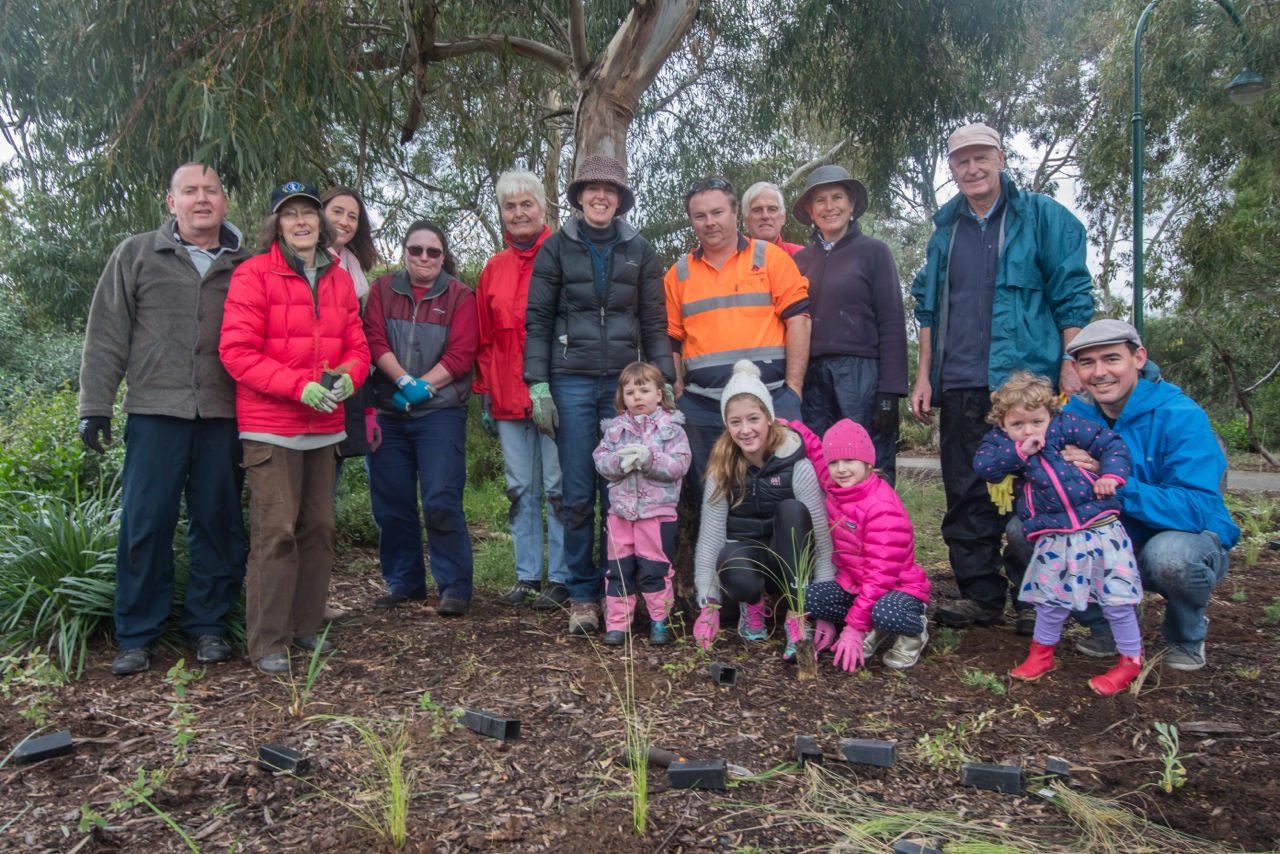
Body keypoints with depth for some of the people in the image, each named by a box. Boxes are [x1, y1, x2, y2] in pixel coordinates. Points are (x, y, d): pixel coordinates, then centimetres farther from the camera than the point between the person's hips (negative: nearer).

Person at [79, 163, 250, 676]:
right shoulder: (136, 256, 9)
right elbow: (106, 337, 6)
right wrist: (95, 406, -1)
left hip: (224, 417, 1)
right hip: (155, 411, -1)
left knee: (218, 523, 5)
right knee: (145, 524, 2)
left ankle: (208, 625, 19)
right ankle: (138, 636, 14)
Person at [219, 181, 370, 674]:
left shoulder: (339, 280, 13)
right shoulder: (254, 274, -4)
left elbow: (356, 346, 15)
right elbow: (237, 351, -10)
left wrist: (347, 377, -8)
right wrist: (300, 385, -19)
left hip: (324, 427, 6)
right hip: (270, 426, -5)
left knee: (319, 528, 9)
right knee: (275, 532, -7)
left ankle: (306, 627, 23)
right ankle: (268, 644, 4)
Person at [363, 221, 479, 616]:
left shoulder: (459, 296, 3)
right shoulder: (382, 290, 10)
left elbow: (461, 354, -6)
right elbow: (374, 340, -2)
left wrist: (423, 386, -15)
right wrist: (404, 381, -16)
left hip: (440, 411, -3)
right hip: (388, 412, 3)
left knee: (441, 500, -10)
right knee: (390, 501, 7)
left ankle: (455, 586, 2)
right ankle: (402, 581, 21)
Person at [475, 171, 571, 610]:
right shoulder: (494, 269, 14)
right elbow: (484, 339, 16)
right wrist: (484, 394, 11)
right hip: (508, 397, 5)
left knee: (558, 487, 1)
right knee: (520, 488, 11)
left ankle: (559, 578, 12)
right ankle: (527, 575, 22)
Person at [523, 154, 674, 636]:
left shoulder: (639, 251, 12)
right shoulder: (557, 248, 9)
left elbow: (654, 323, 11)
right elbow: (538, 320, 5)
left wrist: (664, 381, 2)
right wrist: (538, 384, -4)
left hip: (624, 383, 1)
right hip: (571, 383, -1)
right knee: (577, 495, -1)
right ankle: (582, 595, 9)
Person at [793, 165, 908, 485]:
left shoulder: (873, 251, 6)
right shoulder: (800, 260, 15)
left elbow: (892, 325, 0)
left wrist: (890, 392, -9)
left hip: (862, 375, -3)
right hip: (812, 380, 3)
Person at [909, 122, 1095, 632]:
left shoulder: (1042, 217, 4)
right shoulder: (945, 230, 16)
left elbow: (1072, 296, 0)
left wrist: (1071, 365, -7)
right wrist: (925, 374, 12)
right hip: (960, 385, 4)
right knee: (966, 494, 5)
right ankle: (980, 595, 15)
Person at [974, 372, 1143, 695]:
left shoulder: (1065, 426, -1)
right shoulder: (1001, 442, 3)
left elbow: (1111, 443, 1)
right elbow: (982, 464, -15)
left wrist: (1111, 475, -14)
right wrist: (1019, 451, -19)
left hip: (1099, 527, -2)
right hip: (1054, 539, 2)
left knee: (1117, 598, 3)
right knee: (1051, 597, 12)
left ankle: (1131, 660, 21)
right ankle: (1042, 652, 34)